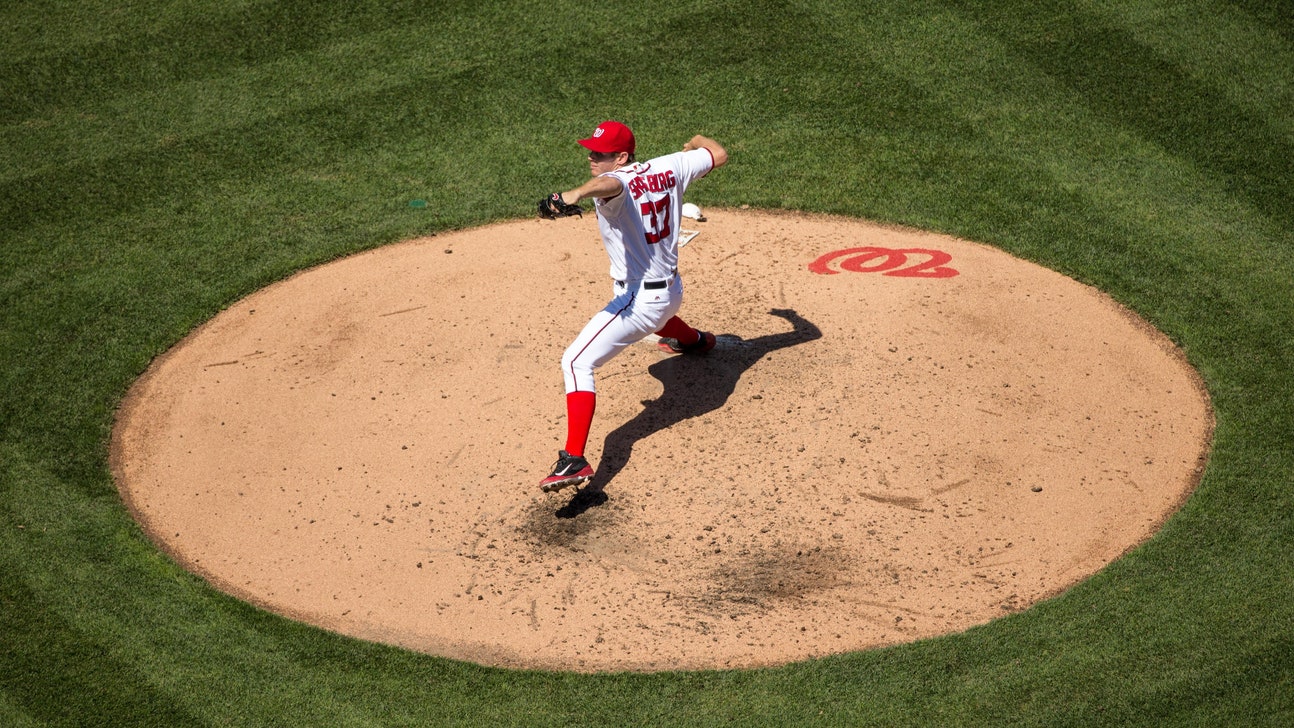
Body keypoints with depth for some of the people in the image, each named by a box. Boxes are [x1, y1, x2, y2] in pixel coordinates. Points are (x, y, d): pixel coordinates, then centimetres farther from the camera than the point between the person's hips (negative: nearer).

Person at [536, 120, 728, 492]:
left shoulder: (616, 183, -21)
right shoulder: (669, 167, 0)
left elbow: (609, 184, -48)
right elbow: (719, 155, 12)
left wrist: (574, 195, -69)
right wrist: (697, 140, 35)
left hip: (638, 300, -9)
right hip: (672, 290, 9)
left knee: (576, 363, -14)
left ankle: (574, 460, -27)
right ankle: (695, 340, 79)